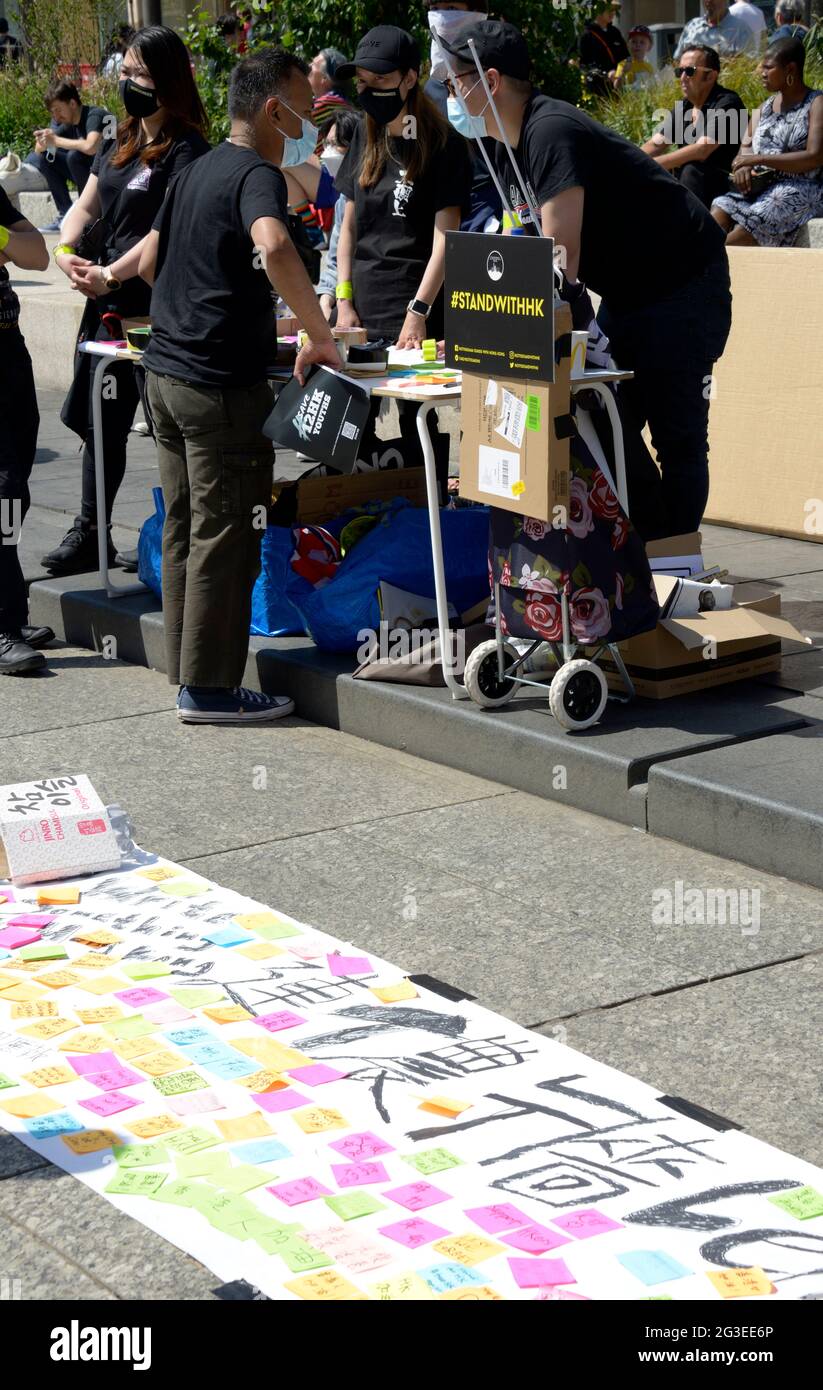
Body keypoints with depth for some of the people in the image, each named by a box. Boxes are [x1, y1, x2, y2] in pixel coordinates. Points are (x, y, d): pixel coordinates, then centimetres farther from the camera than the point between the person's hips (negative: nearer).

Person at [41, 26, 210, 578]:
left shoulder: (185, 150, -9)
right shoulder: (118, 144, 17)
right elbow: (86, 207, 19)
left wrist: (111, 275, -23)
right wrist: (66, 251, -1)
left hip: (153, 309, -9)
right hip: (105, 305, 9)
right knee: (97, 419, 14)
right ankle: (90, 533, 24)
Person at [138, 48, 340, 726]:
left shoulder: (196, 172, 14)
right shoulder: (257, 175, -14)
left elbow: (149, 260, 23)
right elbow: (274, 247, -35)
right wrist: (319, 334, -28)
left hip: (167, 371, 9)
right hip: (223, 383, -9)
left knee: (184, 531, 14)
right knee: (224, 539, -2)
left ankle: (187, 670, 21)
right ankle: (209, 689, 2)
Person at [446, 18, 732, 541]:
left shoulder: (551, 132, -25)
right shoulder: (513, 148, 6)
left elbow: (561, 255, -30)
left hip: (684, 284, -10)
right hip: (627, 291, 10)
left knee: (676, 434, -7)